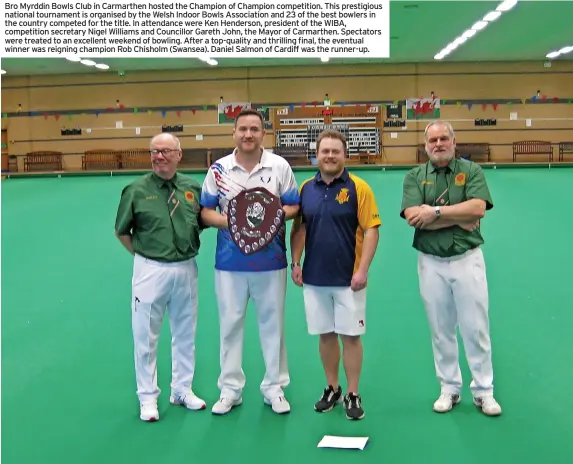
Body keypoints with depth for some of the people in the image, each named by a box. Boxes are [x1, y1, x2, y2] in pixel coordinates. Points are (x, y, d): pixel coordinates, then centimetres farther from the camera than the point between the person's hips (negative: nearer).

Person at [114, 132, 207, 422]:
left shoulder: (193, 187, 1)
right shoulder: (137, 190, -7)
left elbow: (202, 222, 14)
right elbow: (121, 231, 2)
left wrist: (188, 247, 5)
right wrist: (142, 254, -2)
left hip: (186, 269, 3)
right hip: (150, 270, -3)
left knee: (185, 333, 15)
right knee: (146, 336, 5)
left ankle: (182, 390, 31)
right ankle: (148, 397, 20)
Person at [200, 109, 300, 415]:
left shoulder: (280, 166, -1)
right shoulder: (218, 169, 1)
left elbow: (293, 206, 3)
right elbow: (205, 212, 3)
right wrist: (227, 220, -16)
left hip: (271, 260, 0)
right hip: (230, 261, 1)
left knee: (272, 323, 9)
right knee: (230, 324, 9)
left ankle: (274, 387, 23)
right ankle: (230, 389, 22)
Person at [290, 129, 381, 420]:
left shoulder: (358, 188, -8)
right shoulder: (305, 188, 5)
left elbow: (371, 230, -10)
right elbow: (298, 228, 11)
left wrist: (363, 270, -16)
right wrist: (295, 263, 2)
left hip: (348, 279, -3)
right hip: (314, 278, 4)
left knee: (350, 335, 4)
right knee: (325, 335, 13)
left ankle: (352, 395, 17)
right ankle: (332, 389, 28)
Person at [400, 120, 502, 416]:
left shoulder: (471, 170, 0)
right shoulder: (414, 176, 2)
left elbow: (478, 208, -16)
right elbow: (413, 217, -13)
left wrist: (435, 212, -17)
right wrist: (459, 218, -15)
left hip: (468, 259, -1)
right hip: (431, 263, 1)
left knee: (476, 328, 5)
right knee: (441, 330, 10)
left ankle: (483, 391, 18)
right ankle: (449, 389, 24)